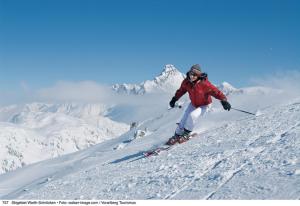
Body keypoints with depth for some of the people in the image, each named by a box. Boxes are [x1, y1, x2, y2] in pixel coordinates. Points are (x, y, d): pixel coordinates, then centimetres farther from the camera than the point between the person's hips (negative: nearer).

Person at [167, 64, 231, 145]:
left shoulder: (204, 83, -34)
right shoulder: (186, 82, -18)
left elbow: (215, 92, -37)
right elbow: (181, 90, 3)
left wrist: (224, 100, -47)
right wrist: (174, 99, 10)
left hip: (204, 105, -5)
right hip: (193, 104, 5)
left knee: (193, 115, -27)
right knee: (184, 119, 1)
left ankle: (186, 134, -5)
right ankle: (177, 135, 19)